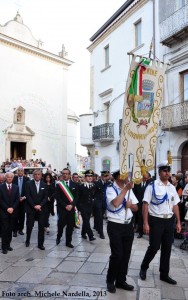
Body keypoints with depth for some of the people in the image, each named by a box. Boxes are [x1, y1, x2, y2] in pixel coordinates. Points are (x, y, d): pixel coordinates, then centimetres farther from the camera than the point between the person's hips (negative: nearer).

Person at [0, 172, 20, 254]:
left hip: (13, 211, 3)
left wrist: (12, 208, -8)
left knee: (10, 229, 7)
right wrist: (7, 208, -12)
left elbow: (17, 199, 4)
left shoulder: (16, 187, 7)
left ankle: (8, 245, 17)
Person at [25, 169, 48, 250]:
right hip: (31, 208, -2)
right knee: (29, 225, 6)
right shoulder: (29, 183, -1)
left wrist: (40, 205, -11)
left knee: (41, 227, 1)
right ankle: (27, 240, 30)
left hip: (41, 208, 2)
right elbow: (28, 196, -8)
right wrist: (34, 206, -13)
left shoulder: (44, 185, 6)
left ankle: (40, 244, 11)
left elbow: (45, 197, 3)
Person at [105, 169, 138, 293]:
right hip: (115, 226, -6)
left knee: (126, 255, 11)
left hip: (128, 225, 6)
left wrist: (131, 205, -10)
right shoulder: (111, 189, -10)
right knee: (117, 255, -4)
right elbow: (115, 203, -28)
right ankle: (110, 281, 19)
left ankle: (121, 281, 28)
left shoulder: (129, 189, 10)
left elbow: (136, 208, 13)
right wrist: (125, 189, -24)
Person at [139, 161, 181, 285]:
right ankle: (144, 267, 28)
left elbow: (175, 205, 12)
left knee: (167, 248, 13)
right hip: (156, 220, -5)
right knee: (154, 247, 1)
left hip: (170, 220, 5)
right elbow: (145, 205, -11)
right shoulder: (152, 186, -10)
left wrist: (178, 222, 8)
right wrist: (145, 223, -15)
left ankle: (164, 274, 29)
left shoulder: (172, 187, 7)